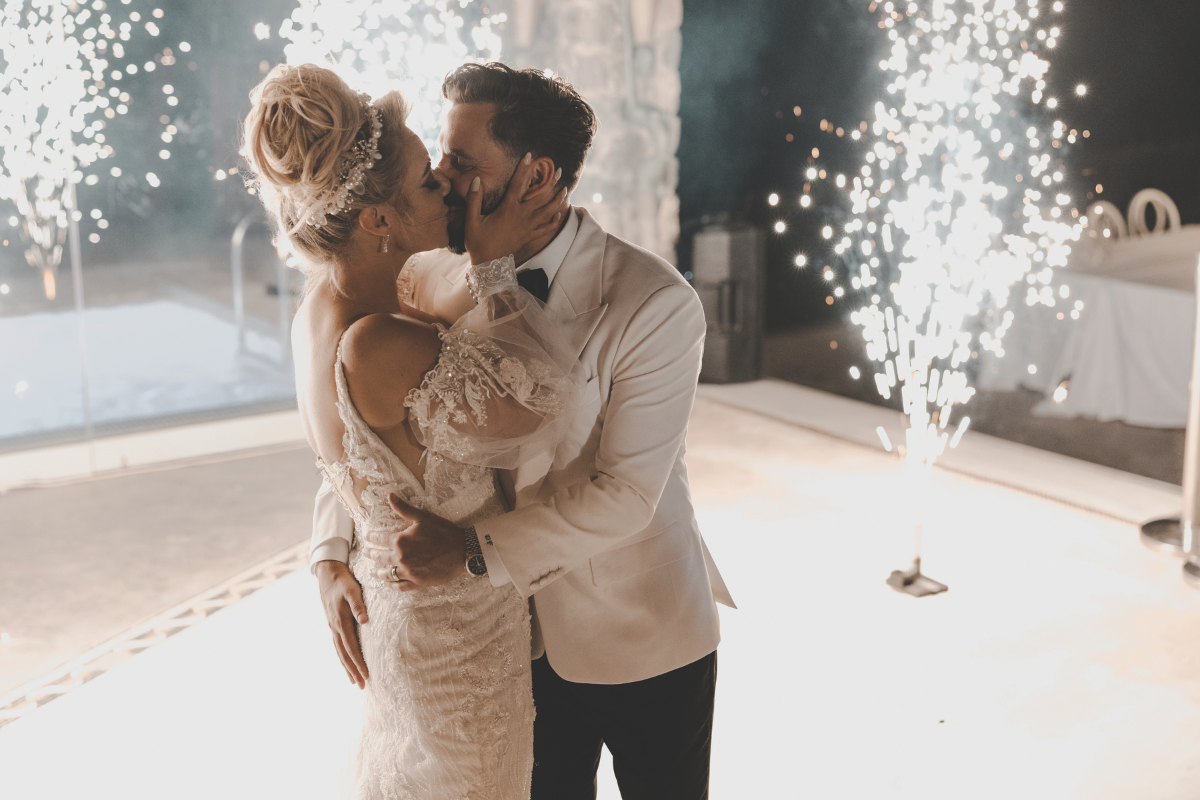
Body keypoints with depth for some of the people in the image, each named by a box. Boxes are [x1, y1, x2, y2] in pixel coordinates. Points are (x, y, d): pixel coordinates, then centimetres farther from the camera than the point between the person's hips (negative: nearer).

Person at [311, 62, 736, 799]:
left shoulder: (655, 304, -21)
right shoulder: (434, 282, -6)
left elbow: (624, 494, -23)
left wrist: (476, 548, -28)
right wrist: (332, 558, -11)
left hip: (644, 643, -3)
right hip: (517, 636, 4)